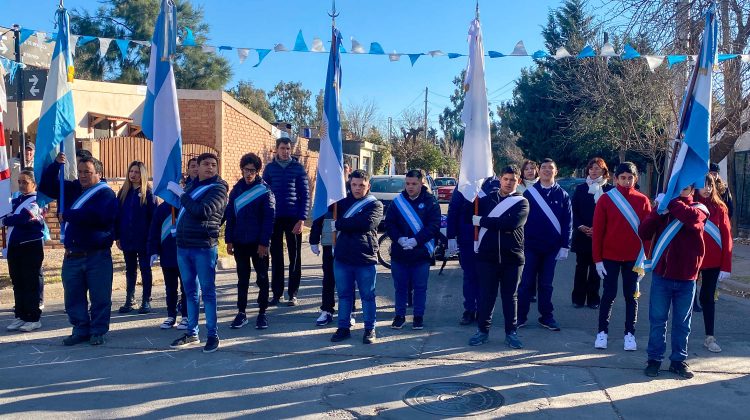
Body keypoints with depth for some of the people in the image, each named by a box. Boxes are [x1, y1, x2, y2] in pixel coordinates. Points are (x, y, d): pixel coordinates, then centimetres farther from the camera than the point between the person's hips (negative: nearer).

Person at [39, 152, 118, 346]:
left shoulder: (106, 193, -7)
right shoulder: (72, 189, 13)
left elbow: (97, 216, -24)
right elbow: (46, 186, 15)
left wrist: (68, 215, -15)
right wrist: (56, 164, 1)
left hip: (98, 255, -6)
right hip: (72, 255, 6)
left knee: (100, 297, 2)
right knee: (73, 297, 12)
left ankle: (98, 331, 15)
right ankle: (80, 330, 24)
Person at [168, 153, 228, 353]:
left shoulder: (218, 188, -6)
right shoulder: (192, 185, 15)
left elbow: (202, 211, -20)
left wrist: (180, 193, -14)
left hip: (204, 248, -7)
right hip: (183, 246, 7)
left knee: (208, 291, -1)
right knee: (190, 291, 12)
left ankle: (212, 335, 7)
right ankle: (192, 334, 21)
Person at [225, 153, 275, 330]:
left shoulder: (265, 191, -6)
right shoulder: (236, 189, 5)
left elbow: (269, 219, -10)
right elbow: (230, 216, 7)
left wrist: (264, 243, -15)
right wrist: (229, 240, 2)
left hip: (258, 244, -3)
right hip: (240, 242, 4)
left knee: (262, 278, 7)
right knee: (242, 279, 11)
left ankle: (262, 313, 16)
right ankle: (241, 313, 20)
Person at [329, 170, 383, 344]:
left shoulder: (375, 205, -2)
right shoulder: (343, 202, 11)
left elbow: (366, 223, -20)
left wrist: (339, 224, -16)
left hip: (365, 259, -3)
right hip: (342, 258, 4)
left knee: (367, 295, 7)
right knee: (344, 294, 12)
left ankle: (370, 329, 19)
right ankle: (343, 327, 23)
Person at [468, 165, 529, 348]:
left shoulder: (522, 202, 0)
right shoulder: (487, 199, 7)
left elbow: (512, 222, -18)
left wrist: (483, 221, -15)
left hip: (512, 256, -1)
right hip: (487, 255, 1)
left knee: (510, 296, 9)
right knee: (486, 294, 7)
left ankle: (511, 332, 20)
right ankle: (482, 330, 20)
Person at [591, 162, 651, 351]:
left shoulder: (643, 201, 1)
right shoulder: (606, 199, -3)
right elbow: (597, 230, -3)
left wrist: (644, 258, -2)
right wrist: (597, 259, -6)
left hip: (633, 257, 1)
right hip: (610, 256, -1)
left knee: (631, 295, 8)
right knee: (609, 294, 3)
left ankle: (630, 334, 17)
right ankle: (602, 332, 14)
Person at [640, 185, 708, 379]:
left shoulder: (699, 209, 2)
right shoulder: (662, 209, 6)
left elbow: (693, 217, -24)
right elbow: (643, 233, -6)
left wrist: (669, 202, -16)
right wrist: (658, 210, -17)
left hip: (686, 277, 0)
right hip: (661, 275, 1)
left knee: (682, 322, 11)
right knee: (657, 320, 6)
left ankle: (679, 360, 22)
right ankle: (654, 359, 15)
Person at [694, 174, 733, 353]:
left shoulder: (719, 207, 1)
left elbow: (726, 237, 0)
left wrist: (726, 265, -4)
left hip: (713, 261, 2)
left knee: (708, 297, 11)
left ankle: (710, 338, 19)